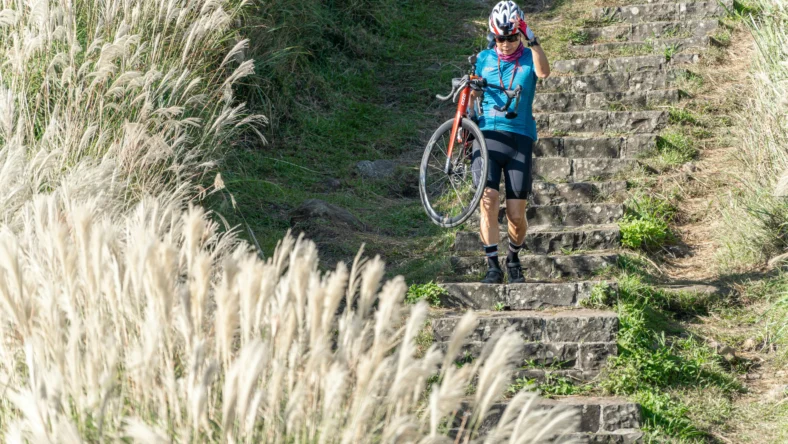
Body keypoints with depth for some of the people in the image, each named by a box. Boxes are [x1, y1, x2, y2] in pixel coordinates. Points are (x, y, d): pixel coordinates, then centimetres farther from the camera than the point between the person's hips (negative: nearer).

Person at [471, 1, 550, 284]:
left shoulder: (529, 58, 6)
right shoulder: (484, 58, 11)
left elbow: (543, 72, -17)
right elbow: (473, 94, 16)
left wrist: (532, 40, -27)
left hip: (520, 137, -1)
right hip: (488, 134, 1)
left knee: (516, 214, -2)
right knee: (488, 200, -19)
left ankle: (514, 259, 26)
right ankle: (493, 266, -12)